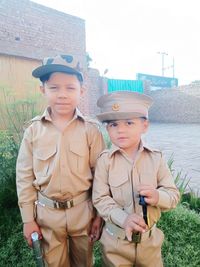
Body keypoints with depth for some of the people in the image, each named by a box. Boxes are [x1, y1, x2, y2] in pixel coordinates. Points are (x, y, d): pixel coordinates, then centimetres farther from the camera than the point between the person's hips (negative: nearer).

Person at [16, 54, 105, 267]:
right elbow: (24, 177, -2)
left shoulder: (90, 130, -11)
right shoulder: (33, 131, -8)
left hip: (82, 211, 0)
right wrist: (28, 219, 1)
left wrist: (99, 214, -2)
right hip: (47, 213, 1)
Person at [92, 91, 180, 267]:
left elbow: (174, 194, -5)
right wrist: (123, 219, -27)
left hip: (150, 238, 2)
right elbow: (100, 198, -13)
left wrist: (158, 197, -26)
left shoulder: (155, 158, -9)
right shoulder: (105, 160, -14)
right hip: (116, 239, -1)